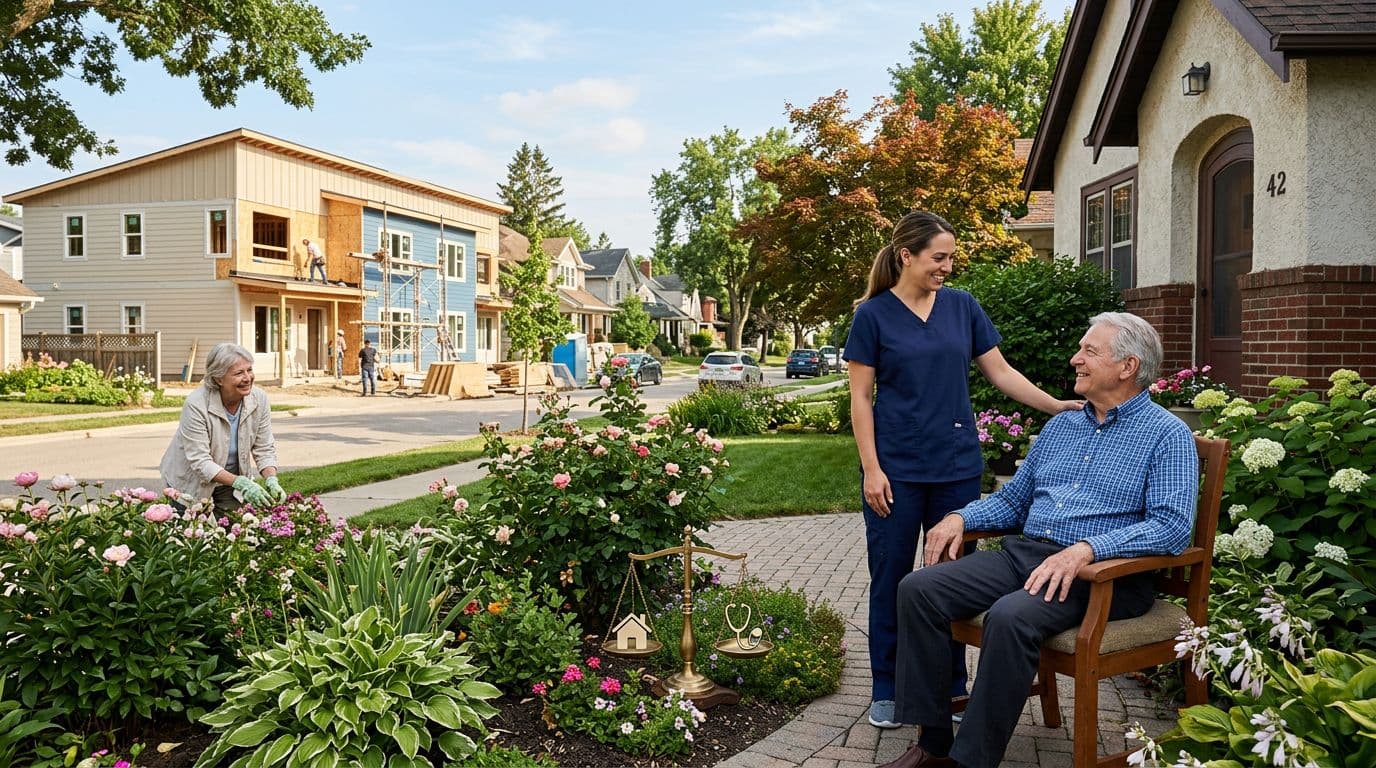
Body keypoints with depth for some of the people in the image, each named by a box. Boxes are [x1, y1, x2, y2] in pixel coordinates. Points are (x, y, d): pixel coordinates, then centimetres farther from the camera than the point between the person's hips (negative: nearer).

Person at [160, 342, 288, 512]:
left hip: (230, 483, 4)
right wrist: (241, 483, -39)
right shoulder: (196, 404, -27)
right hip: (191, 485, -3)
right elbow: (200, 461, -28)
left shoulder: (259, 399, -15)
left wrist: (271, 480, -27)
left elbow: (265, 450, -8)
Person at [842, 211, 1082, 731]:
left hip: (957, 465, 3)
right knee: (891, 576, 6)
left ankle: (951, 686, 25)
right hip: (896, 469, -3)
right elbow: (860, 397, -4)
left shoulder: (963, 306, 6)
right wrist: (871, 468, -10)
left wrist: (1057, 404, -6)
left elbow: (1000, 372, 7)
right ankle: (885, 690, 20)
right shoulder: (873, 314, -3)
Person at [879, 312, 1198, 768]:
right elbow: (1013, 501, 25)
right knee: (918, 589, -13)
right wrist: (962, 517, 5)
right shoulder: (1059, 427, 19)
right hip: (1025, 554, 7)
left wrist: (1086, 549, -28)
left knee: (1011, 617, -36)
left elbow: (1173, 527, -16)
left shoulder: (1167, 435, -2)